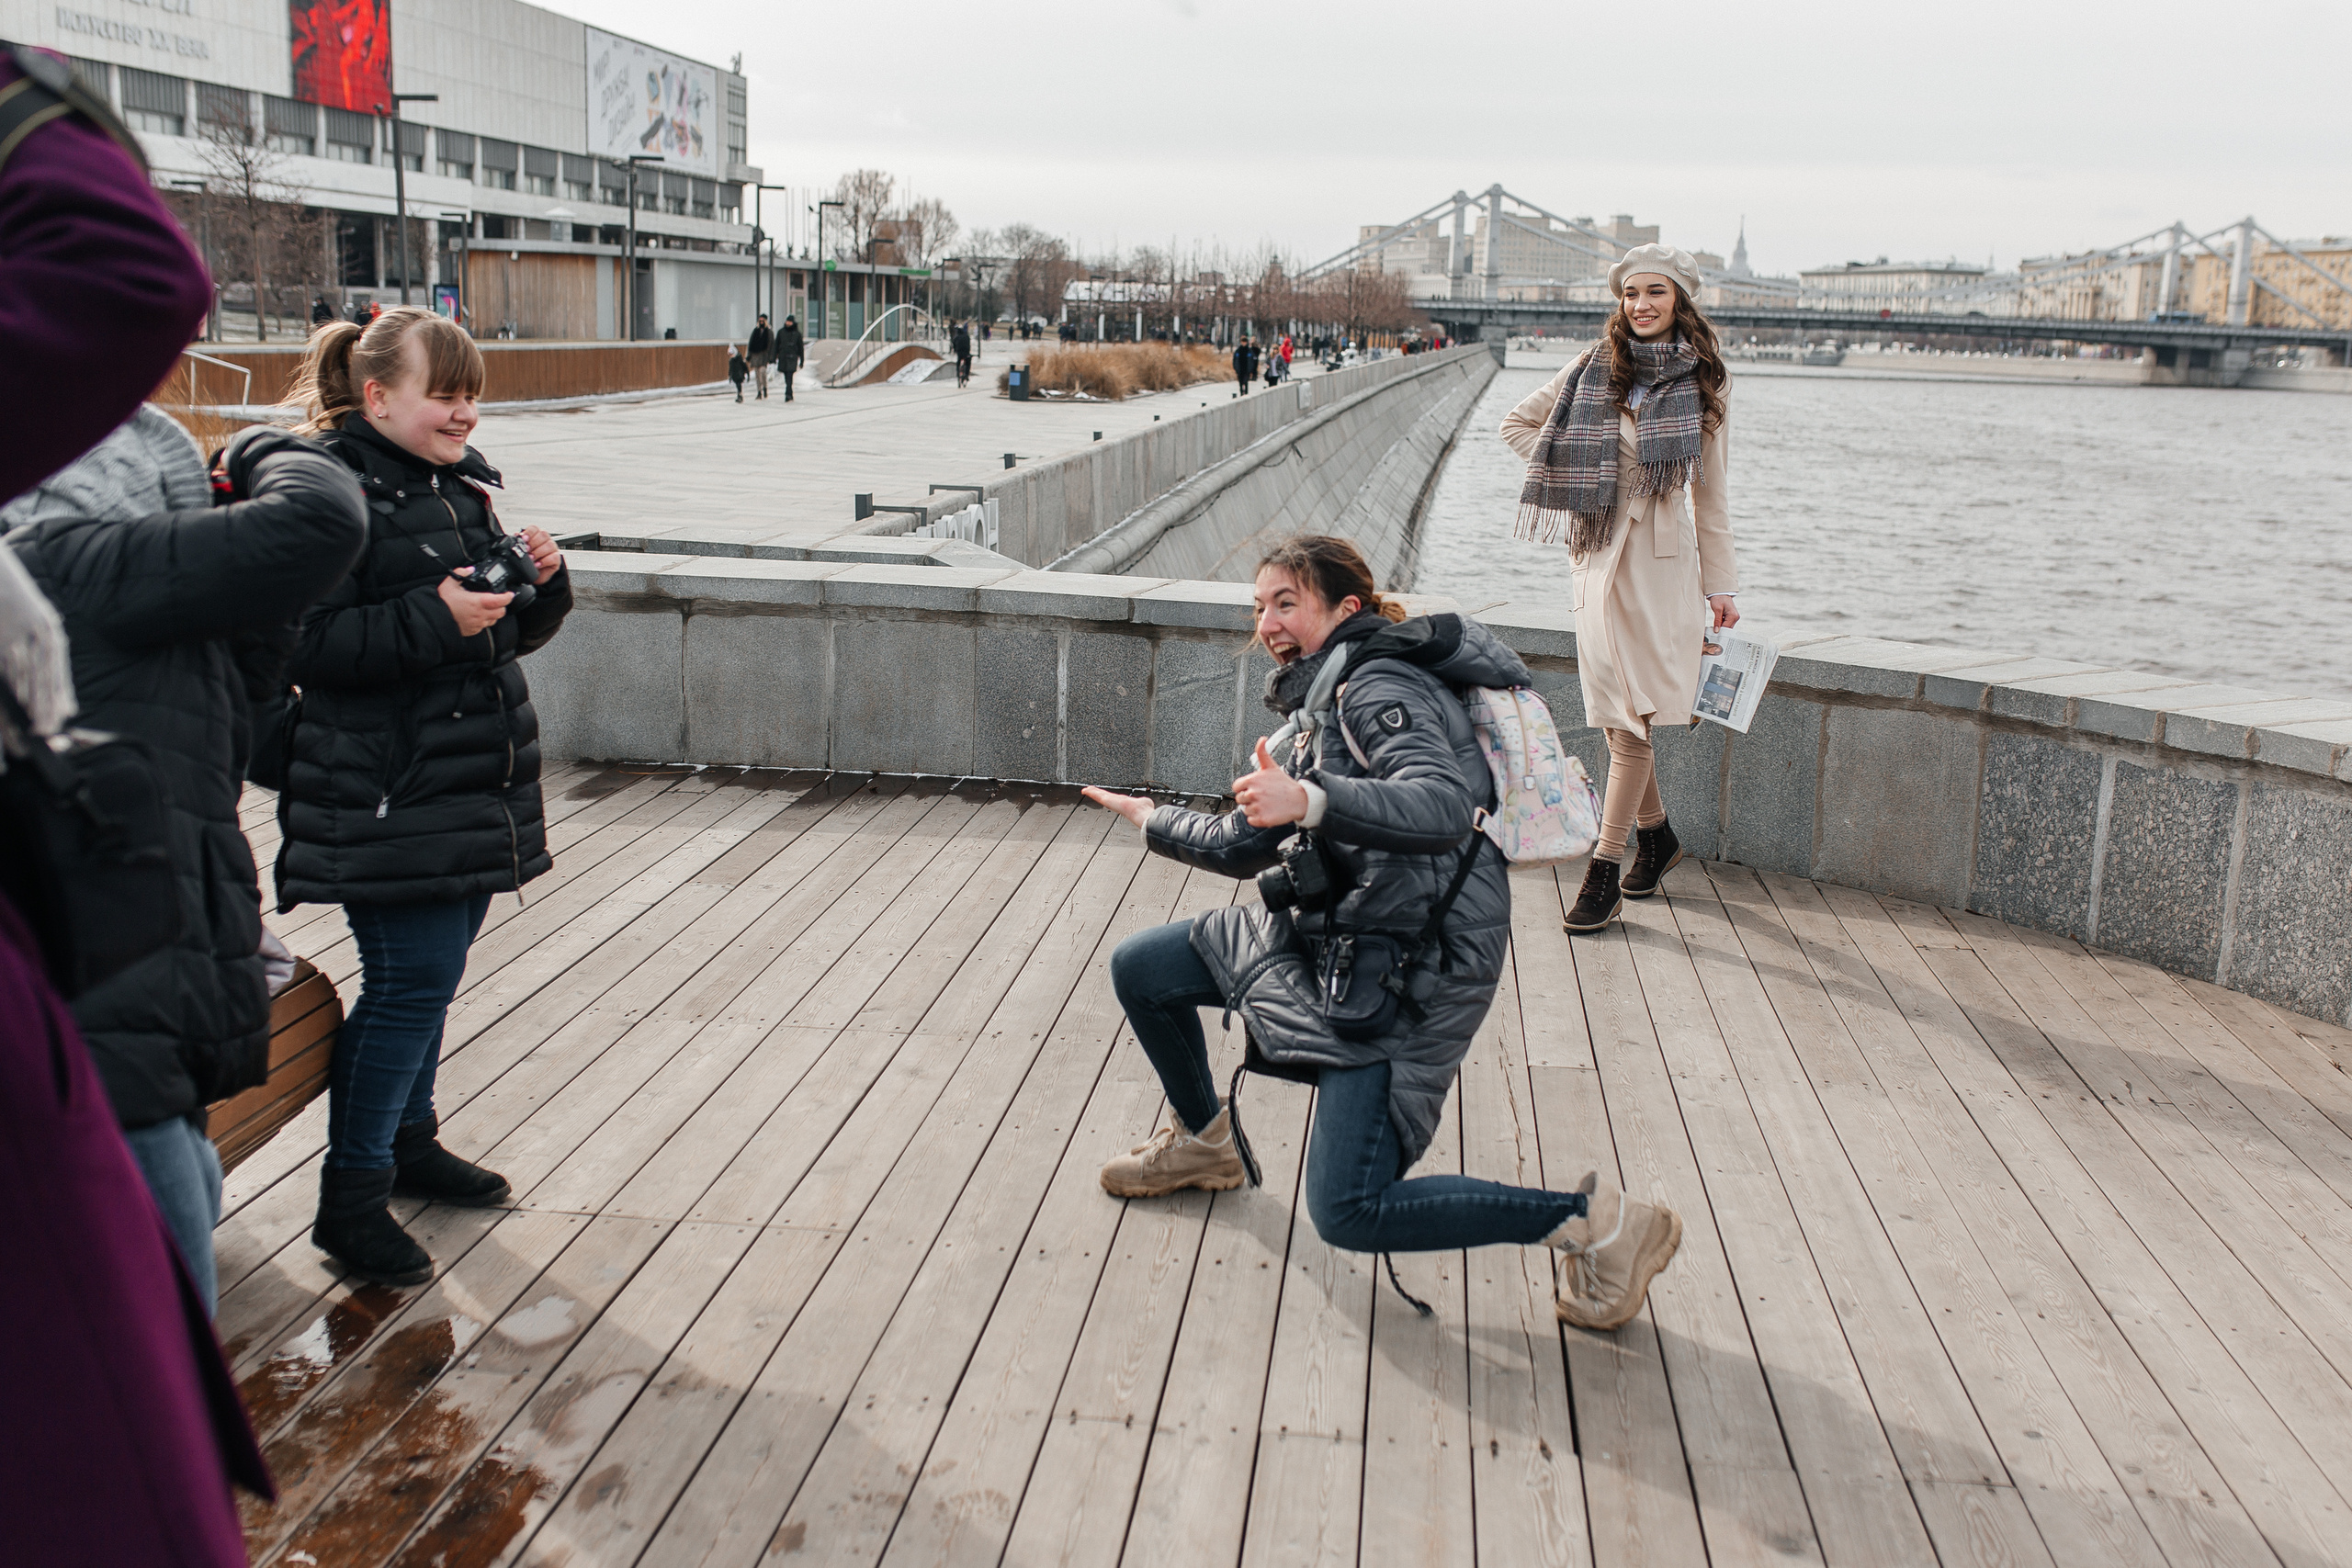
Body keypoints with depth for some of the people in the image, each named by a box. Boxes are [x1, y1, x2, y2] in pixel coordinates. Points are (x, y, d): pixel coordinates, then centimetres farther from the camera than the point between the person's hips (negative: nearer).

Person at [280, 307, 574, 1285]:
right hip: (381, 793, -8)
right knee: (414, 977, -9)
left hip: (469, 782, 8)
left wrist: (538, 582, 0)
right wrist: (433, 619, -26)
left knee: (430, 974, 17)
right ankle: (351, 1197, 3)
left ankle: (409, 1140, 34)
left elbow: (514, 632, 21)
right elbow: (305, 646, -19)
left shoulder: (461, 488, 14)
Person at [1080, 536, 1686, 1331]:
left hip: (1409, 969, -9)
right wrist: (1153, 822, 39)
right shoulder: (1316, 710, 15)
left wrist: (1310, 801, -45)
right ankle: (1206, 1139, 36)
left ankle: (1595, 1221, -6)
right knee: (1139, 968, 12)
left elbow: (1445, 806, -33)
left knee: (1349, 1213, -16)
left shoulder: (1380, 686, -14)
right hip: (1328, 937, 9)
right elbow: (1246, 844, 26)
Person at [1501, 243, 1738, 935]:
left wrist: (1720, 584, 7)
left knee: (1631, 719, -6)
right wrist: (1568, 473, 2)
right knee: (1618, 715, 7)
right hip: (1598, 552, 2)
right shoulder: (1595, 367, 3)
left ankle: (1604, 872, -2)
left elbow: (1709, 492, 9)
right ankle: (1657, 834, 30)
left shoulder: (1702, 384, 4)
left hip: (1662, 559, -2)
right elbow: (1518, 422, 14)